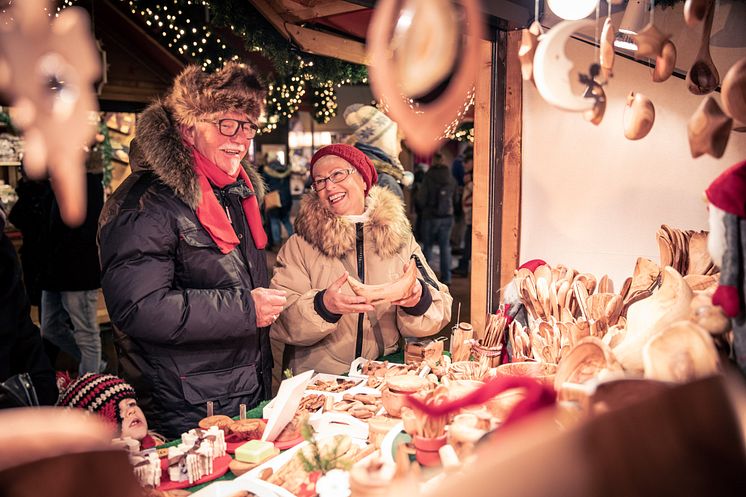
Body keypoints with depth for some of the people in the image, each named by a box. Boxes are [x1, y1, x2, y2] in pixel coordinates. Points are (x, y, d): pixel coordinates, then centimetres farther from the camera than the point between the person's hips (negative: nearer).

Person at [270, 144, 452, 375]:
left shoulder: (399, 238, 7)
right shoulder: (299, 246, 2)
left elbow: (440, 310, 5)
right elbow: (279, 319, -6)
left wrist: (418, 299, -15)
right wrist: (323, 306, -22)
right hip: (317, 380, 0)